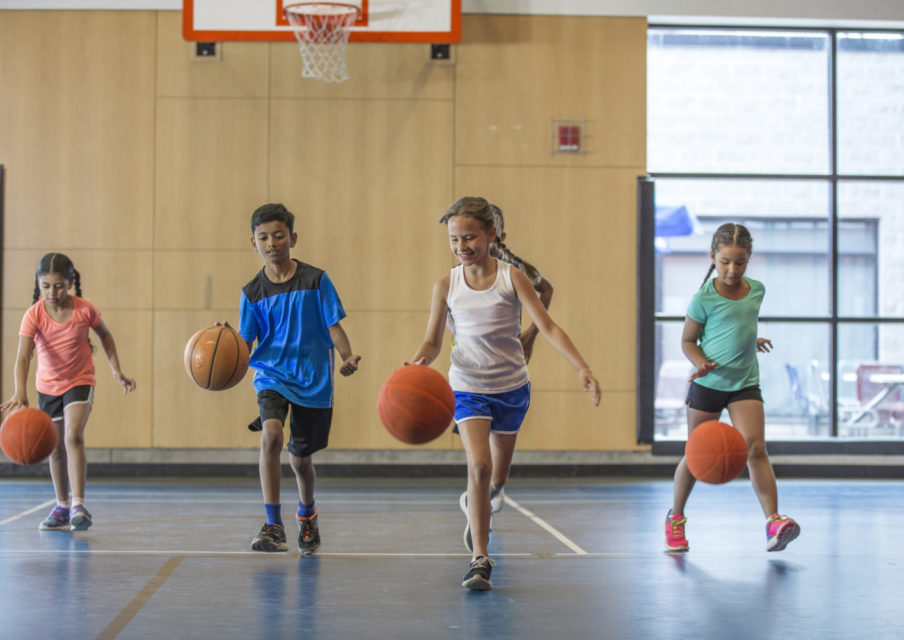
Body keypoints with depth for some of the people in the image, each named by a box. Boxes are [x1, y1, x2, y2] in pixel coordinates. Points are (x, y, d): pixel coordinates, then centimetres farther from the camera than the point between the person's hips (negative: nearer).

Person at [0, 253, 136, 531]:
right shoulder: (34, 315, -20)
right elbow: (23, 356, -32)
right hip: (48, 385, 2)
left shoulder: (85, 310, -17)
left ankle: (78, 505, -24)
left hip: (80, 382, -2)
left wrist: (117, 371, 1)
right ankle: (62, 507, 29)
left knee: (73, 438, -23)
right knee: (56, 448, 13)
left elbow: (104, 334, 4)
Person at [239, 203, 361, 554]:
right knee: (271, 435, -28)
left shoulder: (316, 280, -4)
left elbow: (334, 326, -4)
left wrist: (347, 356, -22)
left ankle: (307, 513, 44)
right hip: (271, 374, 0)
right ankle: (273, 526, -24)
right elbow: (245, 343, -1)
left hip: (313, 380, 0)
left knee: (301, 458, 11)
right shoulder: (253, 292, -1)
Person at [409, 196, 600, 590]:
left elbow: (548, 327, -13)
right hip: (468, 387, -1)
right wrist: (418, 362, -24)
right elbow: (433, 341, -1)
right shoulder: (446, 285, -6)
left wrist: (582, 369, -24)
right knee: (479, 464, -22)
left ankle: (476, 517, 50)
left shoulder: (511, 277, -10)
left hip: (511, 387, 1)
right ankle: (479, 558, -20)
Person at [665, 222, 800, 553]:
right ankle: (675, 518, 28)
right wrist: (702, 362, -20)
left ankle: (773, 522, -22)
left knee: (755, 448, -15)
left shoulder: (757, 289, 4)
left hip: (745, 383, 3)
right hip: (707, 384, -3)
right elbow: (688, 340, -5)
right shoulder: (705, 297, -11)